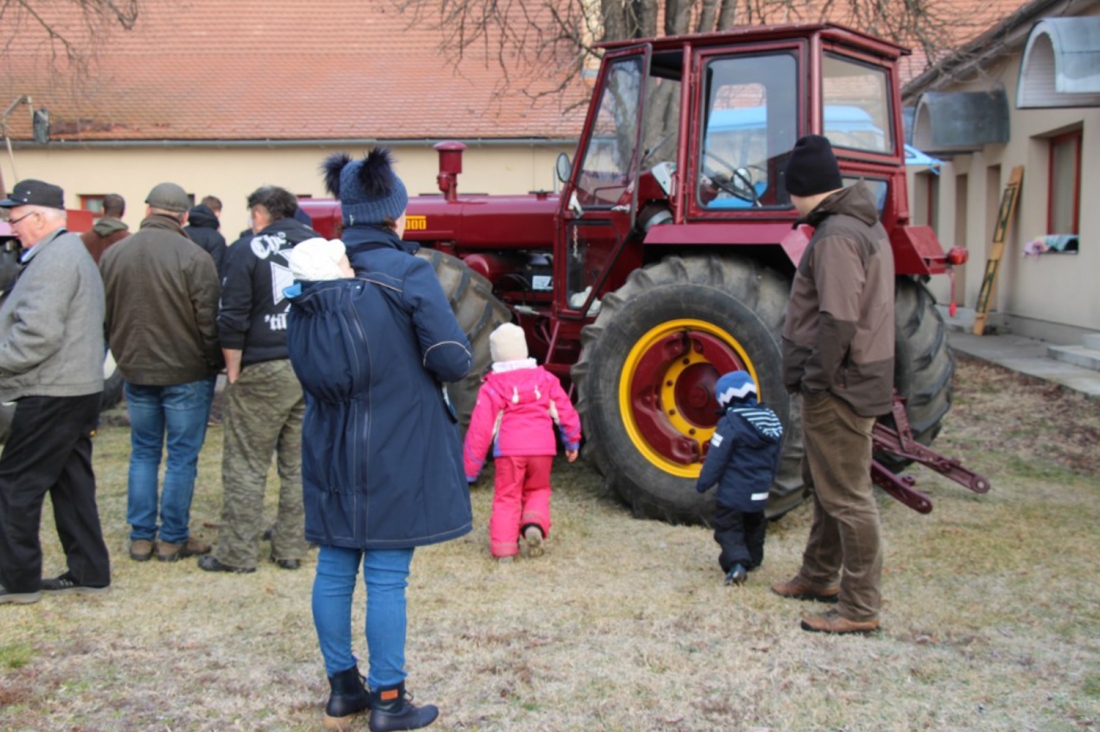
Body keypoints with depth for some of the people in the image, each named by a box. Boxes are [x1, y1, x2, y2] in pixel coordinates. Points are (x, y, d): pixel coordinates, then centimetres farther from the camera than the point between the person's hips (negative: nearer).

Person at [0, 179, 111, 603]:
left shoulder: (55, 258, -16)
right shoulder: (73, 251, 17)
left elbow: (38, 333, -24)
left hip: (52, 394, -10)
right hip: (79, 388, 10)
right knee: (71, 481, 14)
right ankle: (88, 572, 19)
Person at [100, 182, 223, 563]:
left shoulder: (113, 254, 0)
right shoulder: (193, 257, -17)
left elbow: (104, 316, 8)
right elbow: (208, 321, -14)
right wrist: (214, 363, 0)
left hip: (136, 371, 5)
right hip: (187, 374, -4)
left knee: (143, 453, 15)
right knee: (182, 457, 6)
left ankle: (141, 537, 18)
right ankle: (173, 539, 12)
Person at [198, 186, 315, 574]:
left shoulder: (248, 252, -4)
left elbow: (233, 321, -9)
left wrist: (233, 371, -2)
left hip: (264, 371, -5)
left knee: (245, 465, 3)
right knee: (299, 465, 12)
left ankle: (237, 553, 7)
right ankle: (291, 548, 18)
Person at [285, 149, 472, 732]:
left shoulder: (312, 277, 2)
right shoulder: (408, 275, -13)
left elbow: (303, 362, 7)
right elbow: (454, 361, -15)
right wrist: (412, 366, 5)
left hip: (331, 452, 5)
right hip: (396, 452, -5)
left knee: (334, 568, 14)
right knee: (386, 576, 3)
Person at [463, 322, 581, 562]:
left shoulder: (491, 388, 1)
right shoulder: (545, 379, 9)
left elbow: (480, 430, -1)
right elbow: (566, 412, 10)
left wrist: (469, 470, 4)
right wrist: (572, 442, 24)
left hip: (509, 450, -2)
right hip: (543, 448, 2)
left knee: (507, 497, 7)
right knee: (537, 491, 21)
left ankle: (504, 548, -2)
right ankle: (535, 523, -7)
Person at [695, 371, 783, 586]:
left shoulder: (730, 423, -17)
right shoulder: (772, 422, 5)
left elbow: (715, 460, -16)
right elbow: (775, 461, 14)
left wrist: (703, 484, -5)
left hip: (733, 494, -6)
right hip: (759, 493, 6)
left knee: (728, 530, 0)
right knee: (753, 527, 26)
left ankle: (736, 562, -19)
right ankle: (753, 558, 34)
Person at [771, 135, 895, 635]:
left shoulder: (836, 237, -20)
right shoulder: (864, 225, 13)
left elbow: (838, 321, -27)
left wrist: (816, 379, -18)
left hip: (838, 387, -11)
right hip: (854, 379, 11)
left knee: (846, 495, -4)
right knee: (825, 483, 22)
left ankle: (860, 608, 3)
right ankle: (819, 576, 37)